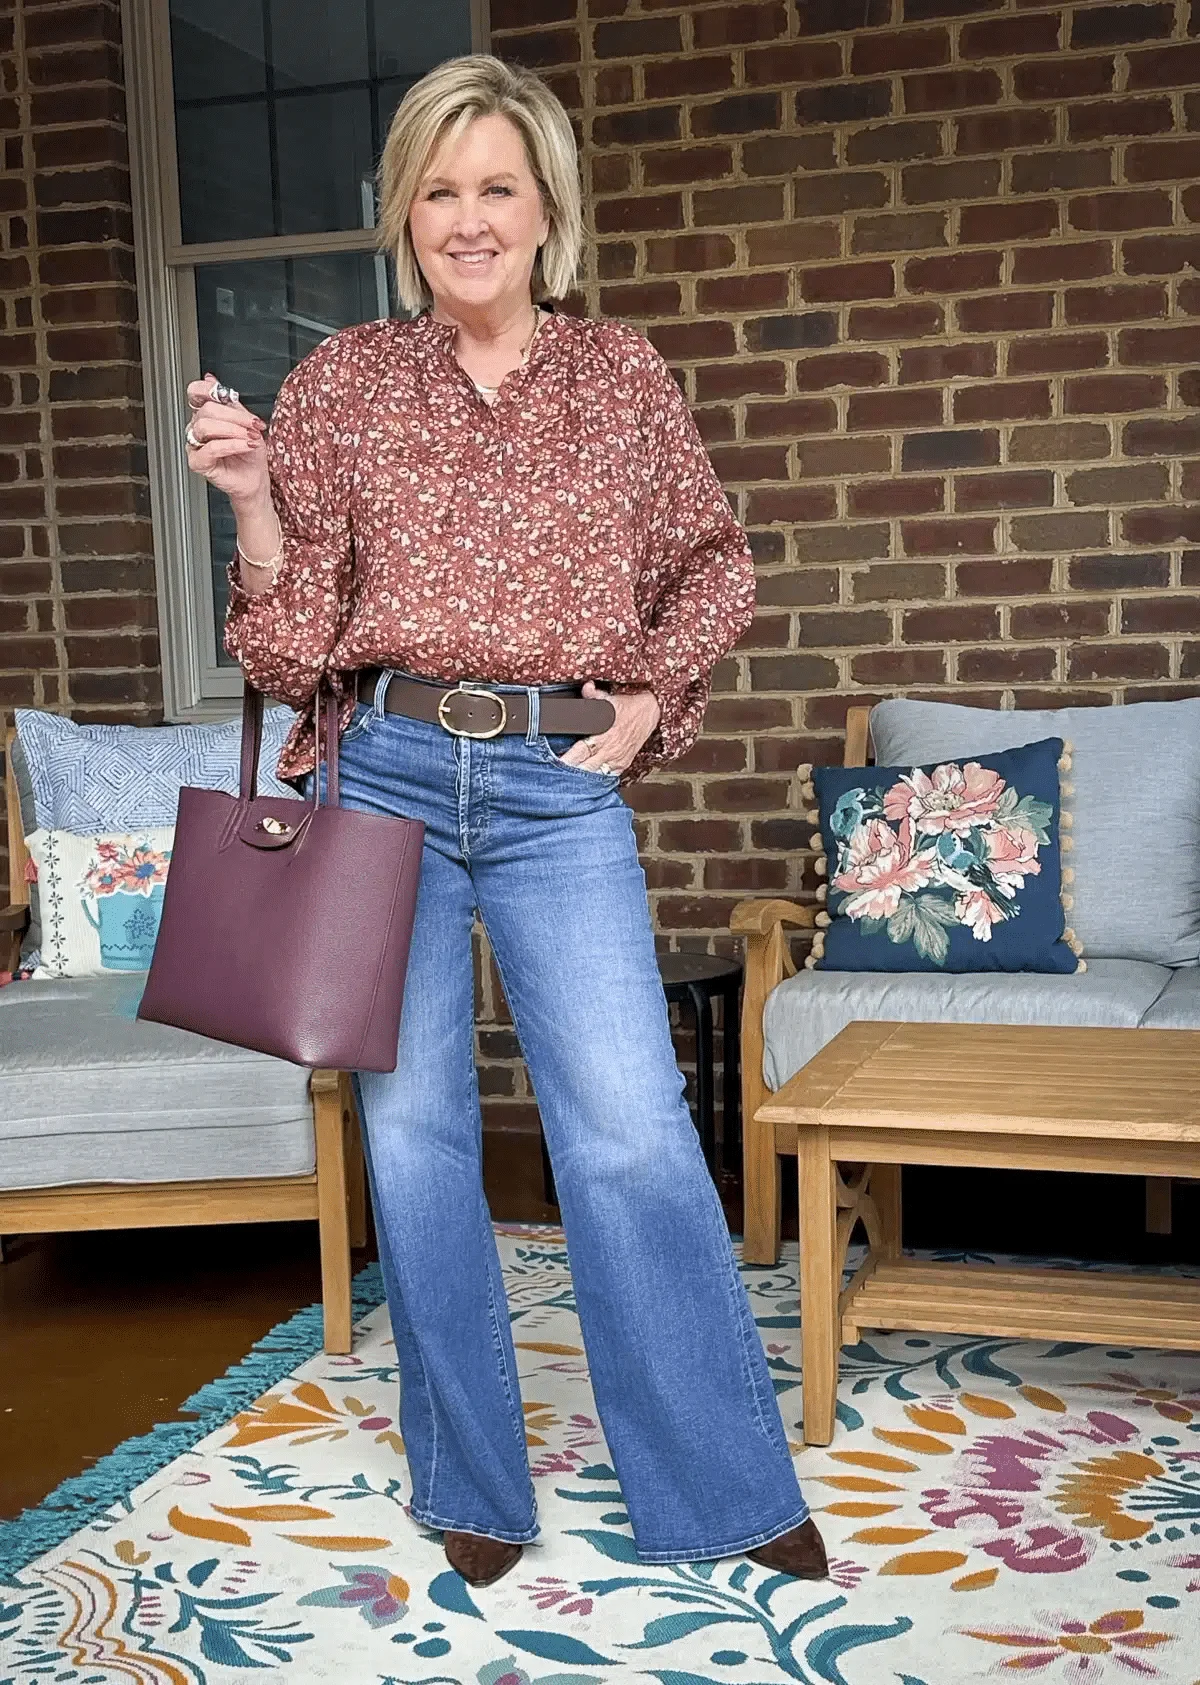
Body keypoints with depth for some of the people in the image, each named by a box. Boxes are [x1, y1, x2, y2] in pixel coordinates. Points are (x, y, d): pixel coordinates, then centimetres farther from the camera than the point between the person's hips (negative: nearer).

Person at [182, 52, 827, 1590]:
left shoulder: (623, 378, 8)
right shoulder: (341, 384, 5)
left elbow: (714, 565, 19)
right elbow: (291, 635, 3)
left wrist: (654, 691, 5)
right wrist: (252, 497, -12)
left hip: (564, 788, 0)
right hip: (387, 775, 1)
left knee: (634, 1131, -4)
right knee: (411, 1129, 6)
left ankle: (730, 1489, 12)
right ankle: (472, 1488, 22)